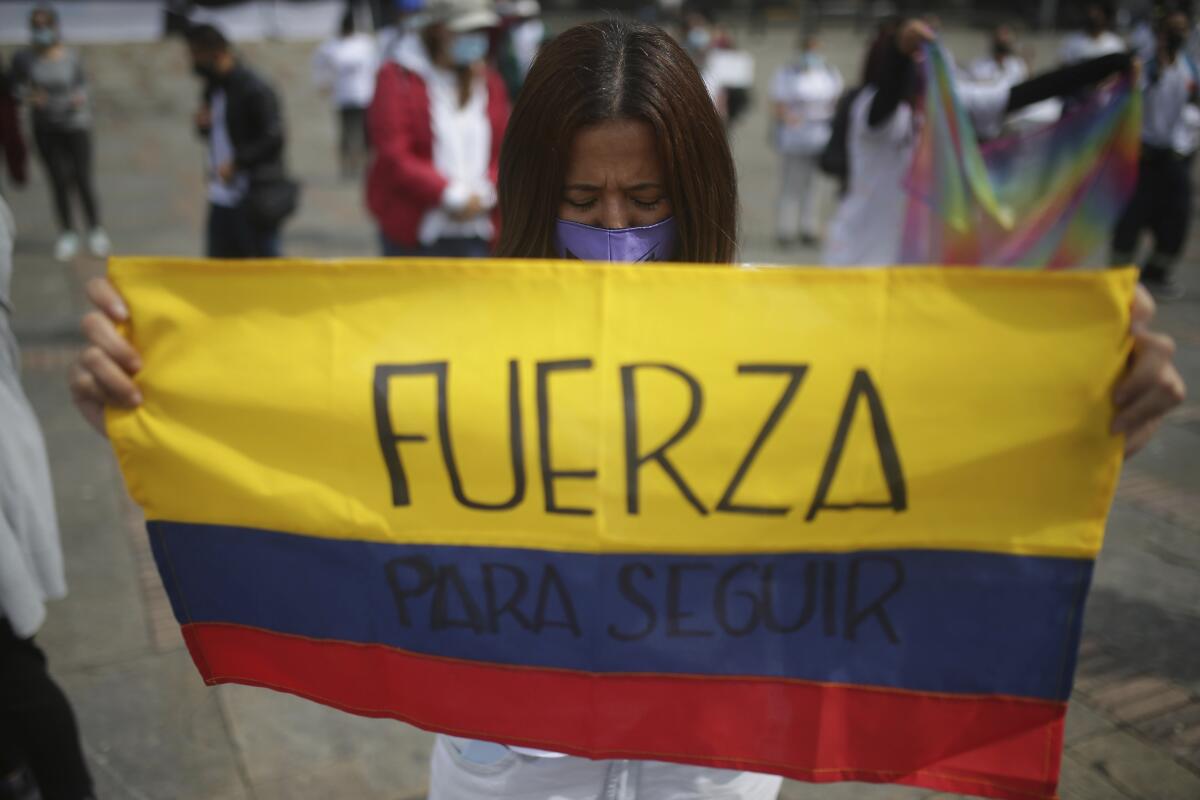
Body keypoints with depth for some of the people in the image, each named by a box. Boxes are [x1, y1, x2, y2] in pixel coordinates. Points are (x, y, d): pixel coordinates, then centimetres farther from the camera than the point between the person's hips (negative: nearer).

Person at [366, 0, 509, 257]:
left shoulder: (490, 81, 15)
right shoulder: (398, 79, 0)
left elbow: (505, 152, 12)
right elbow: (394, 158, -9)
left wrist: (485, 195, -8)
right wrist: (452, 195, -15)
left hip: (475, 233, 4)